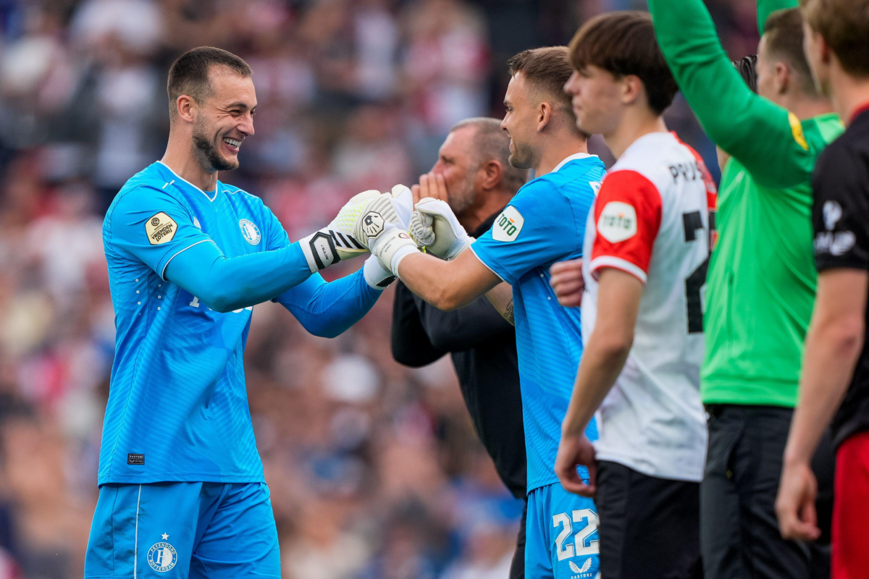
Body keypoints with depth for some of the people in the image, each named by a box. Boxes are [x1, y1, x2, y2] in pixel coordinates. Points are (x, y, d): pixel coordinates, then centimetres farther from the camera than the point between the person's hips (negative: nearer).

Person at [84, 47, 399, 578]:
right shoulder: (145, 201, -8)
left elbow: (320, 315, 14)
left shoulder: (249, 213, 16)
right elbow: (221, 284, -23)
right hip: (156, 468, -7)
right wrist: (327, 244, -27)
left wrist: (379, 270, -4)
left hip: (237, 468, 7)